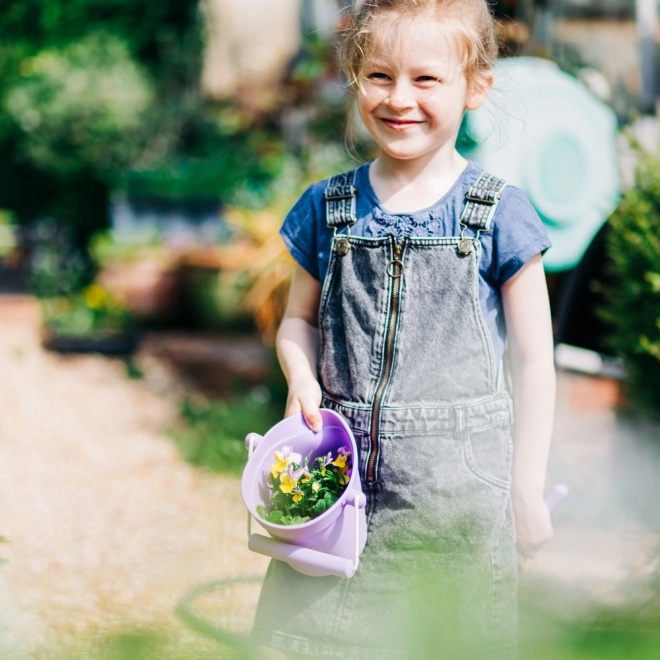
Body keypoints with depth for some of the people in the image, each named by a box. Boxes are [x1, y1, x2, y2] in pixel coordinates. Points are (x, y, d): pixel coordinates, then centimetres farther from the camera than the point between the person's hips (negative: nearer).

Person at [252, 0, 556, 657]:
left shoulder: (498, 214, -4)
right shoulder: (327, 207, 5)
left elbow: (533, 361, 0)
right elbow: (299, 319, 16)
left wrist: (527, 489, -1)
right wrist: (301, 379, -6)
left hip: (457, 478, -2)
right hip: (342, 467, 3)